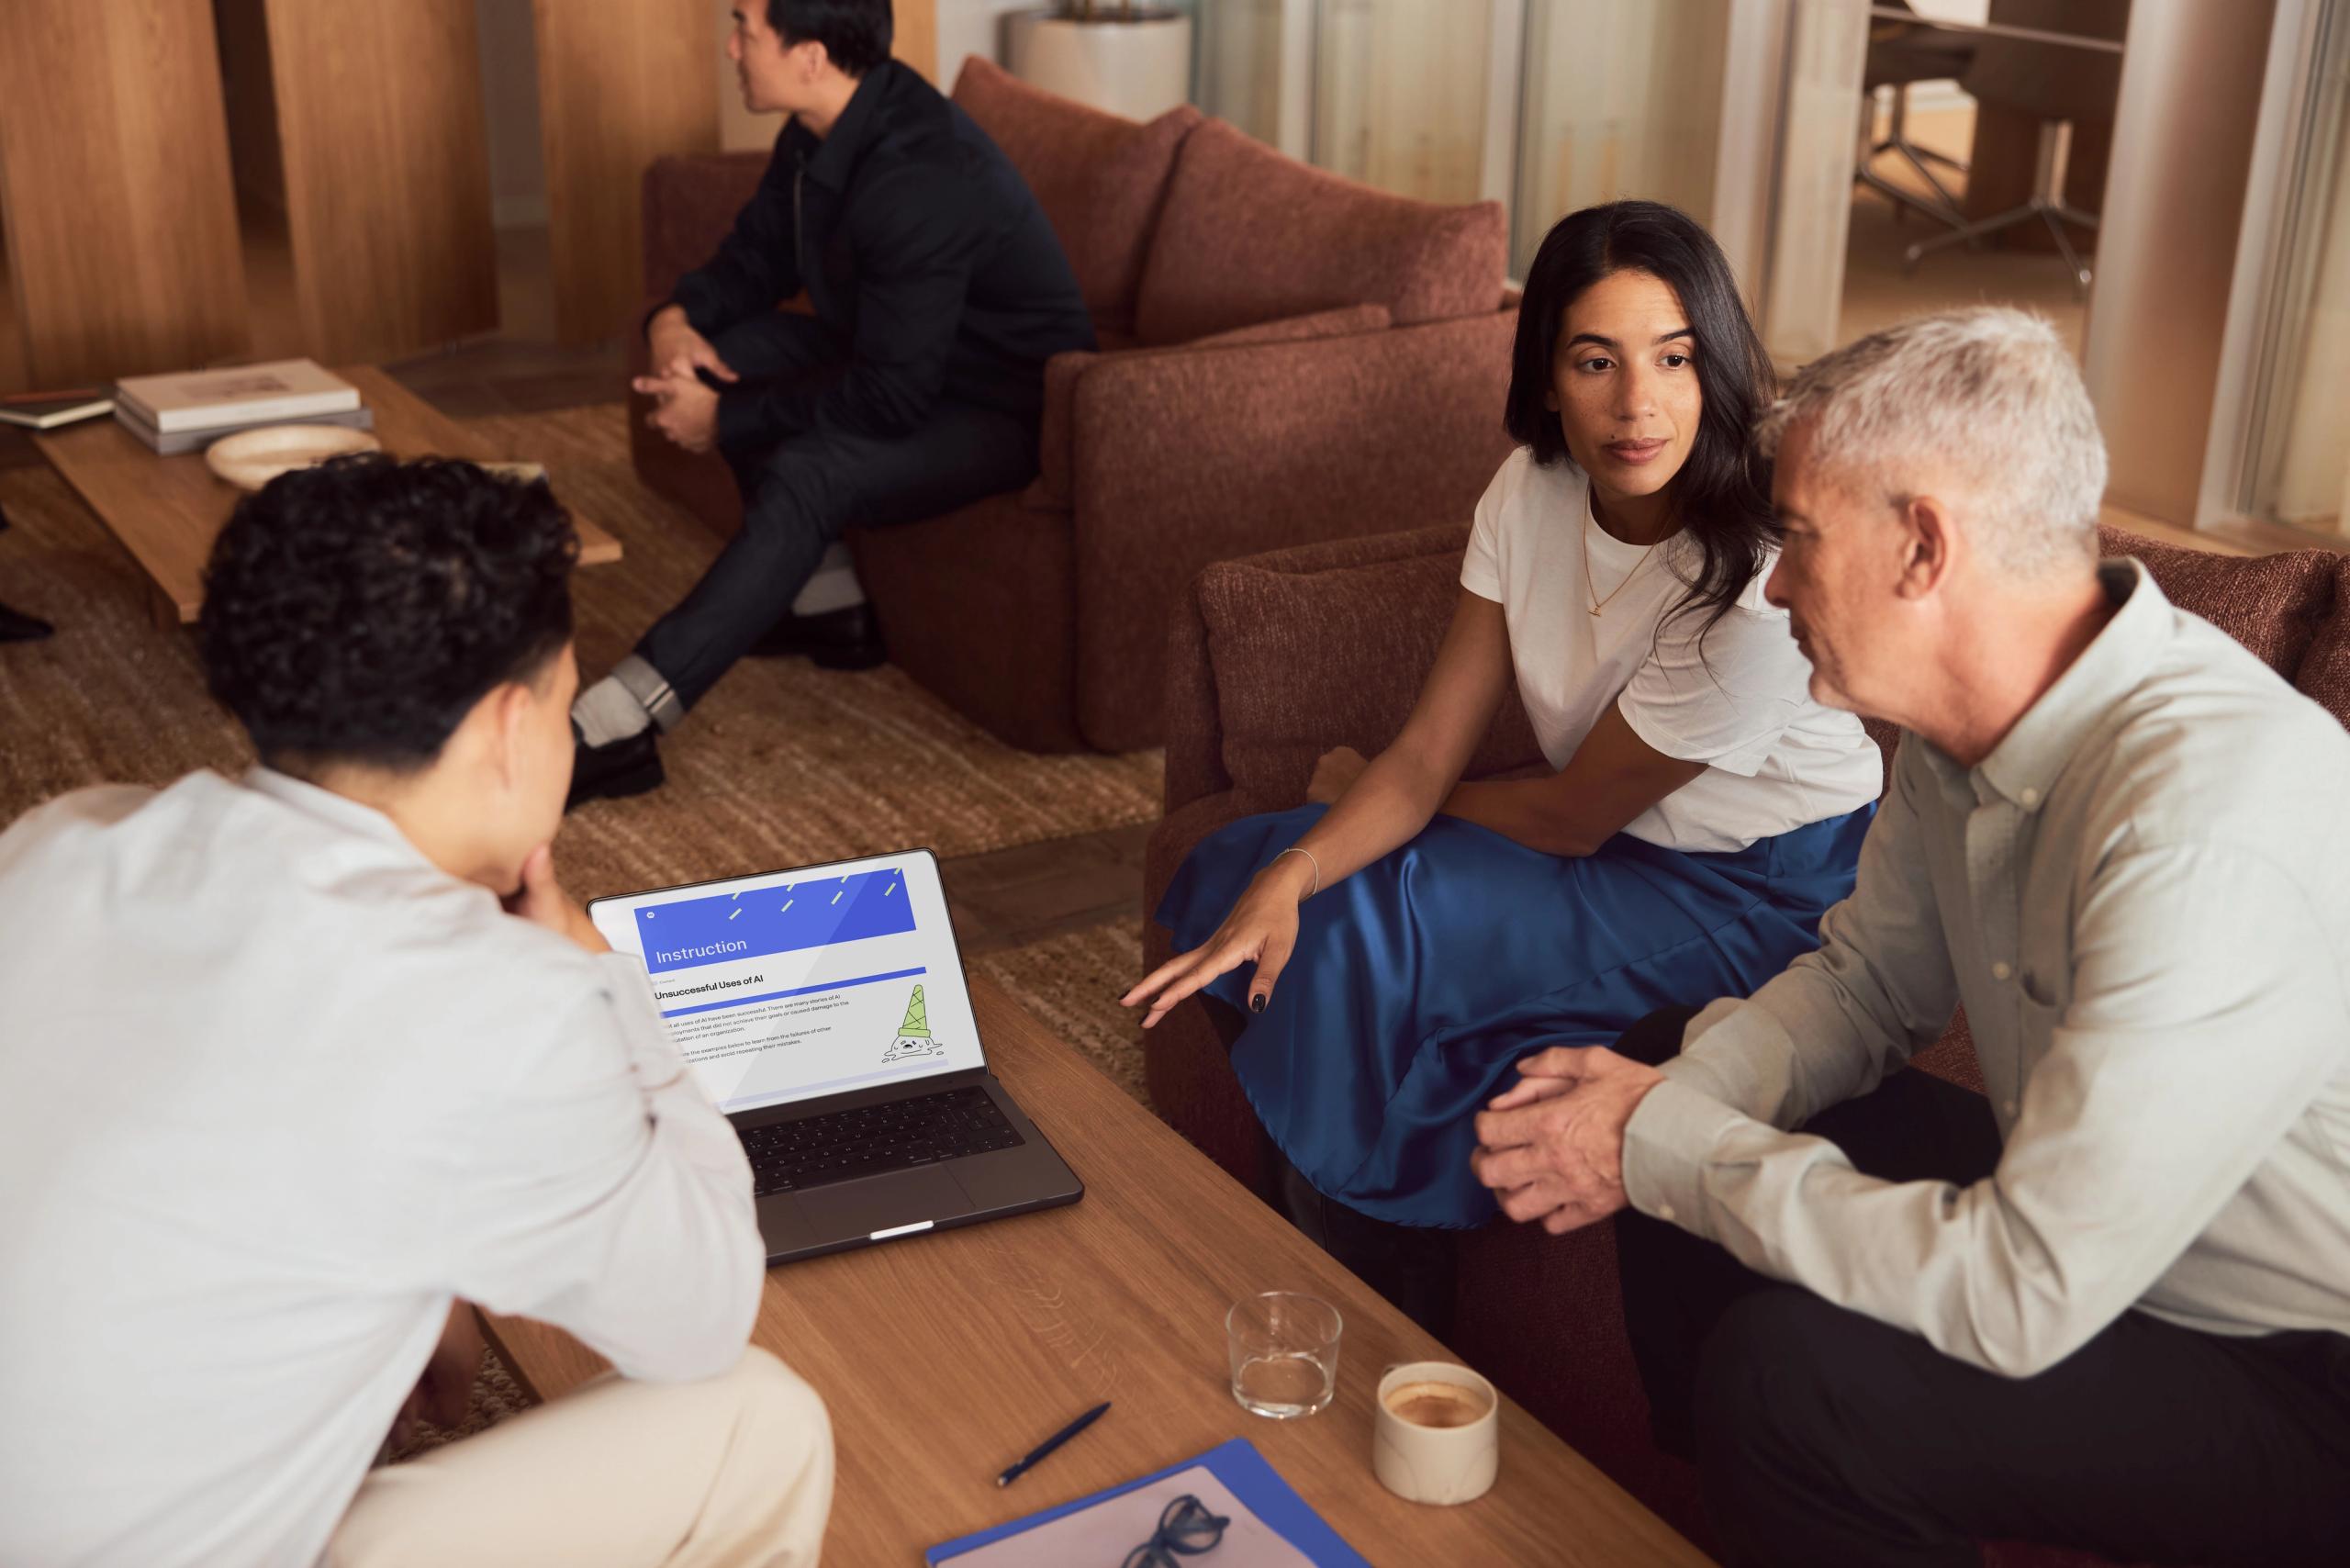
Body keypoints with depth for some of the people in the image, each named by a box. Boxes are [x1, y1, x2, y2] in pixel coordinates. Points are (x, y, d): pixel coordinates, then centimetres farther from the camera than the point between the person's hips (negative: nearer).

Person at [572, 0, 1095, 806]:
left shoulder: (920, 178, -31)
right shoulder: (824, 131, -2)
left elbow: (888, 400, -30)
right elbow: (755, 257, 13)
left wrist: (724, 421, -20)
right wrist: (678, 317, -8)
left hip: (1007, 409, -10)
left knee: (807, 473, -30)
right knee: (729, 349, 2)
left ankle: (617, 724, -31)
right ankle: (829, 607, 11)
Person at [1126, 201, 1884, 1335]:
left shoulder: (1760, 580, -30)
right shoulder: (1533, 493, -8)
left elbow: (1574, 816, -18)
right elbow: (1428, 753, -10)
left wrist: (1363, 792, -3)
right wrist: (1288, 875, -28)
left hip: (1760, 897, -7)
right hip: (1618, 844, 7)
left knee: (1363, 937, -24)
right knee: (1249, 871, -4)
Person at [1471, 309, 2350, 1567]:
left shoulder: (2209, 825, -34)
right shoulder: (1967, 729, -6)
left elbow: (2019, 1296, -33)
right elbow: (1865, 978, 10)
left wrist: (1664, 1148, -24)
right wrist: (1685, 1093, -11)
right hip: (2089, 1209, 9)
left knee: (1790, 1369, -28)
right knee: (1676, 1061, 10)